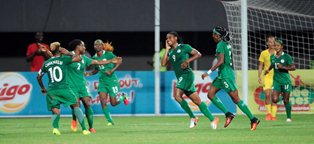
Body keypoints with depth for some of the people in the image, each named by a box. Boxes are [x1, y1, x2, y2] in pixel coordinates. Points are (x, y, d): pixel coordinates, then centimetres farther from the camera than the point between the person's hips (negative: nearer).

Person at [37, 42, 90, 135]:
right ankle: (84, 129, 5)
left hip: (51, 91, 3)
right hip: (64, 88, -3)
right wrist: (68, 53, 13)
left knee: (55, 111, 9)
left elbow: (39, 77, 21)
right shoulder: (63, 59, -2)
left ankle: (55, 127, -23)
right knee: (75, 106, 11)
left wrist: (43, 88, 34)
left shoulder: (46, 63, 11)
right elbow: (79, 58, 1)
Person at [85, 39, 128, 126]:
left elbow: (119, 61, -9)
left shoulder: (108, 54, -12)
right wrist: (89, 73, -2)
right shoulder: (95, 58, 3)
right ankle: (110, 120, 2)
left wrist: (112, 70, -20)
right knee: (103, 102, -11)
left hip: (112, 80, -4)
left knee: (113, 103, -2)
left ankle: (123, 97, 32)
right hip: (102, 81, 4)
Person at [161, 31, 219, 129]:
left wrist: (187, 61, -15)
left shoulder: (184, 47, -2)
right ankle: (212, 119, 6)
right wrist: (167, 49, 7)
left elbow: (198, 54, -3)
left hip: (186, 74, -7)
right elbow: (163, 63, 7)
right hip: (180, 77, 7)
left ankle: (193, 117, -12)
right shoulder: (170, 52, 17)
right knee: (197, 101, 3)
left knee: (177, 95, -21)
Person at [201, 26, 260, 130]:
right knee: (210, 94, 6)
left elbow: (221, 61, -22)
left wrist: (209, 72, -22)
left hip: (225, 74, -10)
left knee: (236, 99, -8)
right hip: (222, 75, 10)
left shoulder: (220, 45, -13)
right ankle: (228, 114, 3)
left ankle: (253, 119, -6)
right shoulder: (226, 44, 13)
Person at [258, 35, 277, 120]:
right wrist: (259, 77, 0)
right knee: (267, 95, -13)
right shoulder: (263, 53, 6)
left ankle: (273, 115, 2)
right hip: (267, 77, 0)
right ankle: (268, 113, 0)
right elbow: (260, 66, 9)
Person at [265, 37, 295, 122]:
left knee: (286, 100, 1)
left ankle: (289, 117, 17)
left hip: (285, 81, -4)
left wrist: (283, 67, -20)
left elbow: (293, 67, -9)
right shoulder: (272, 57, 8)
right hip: (276, 80, 4)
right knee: (275, 99, -14)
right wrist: (268, 70, 12)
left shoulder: (286, 57, -6)